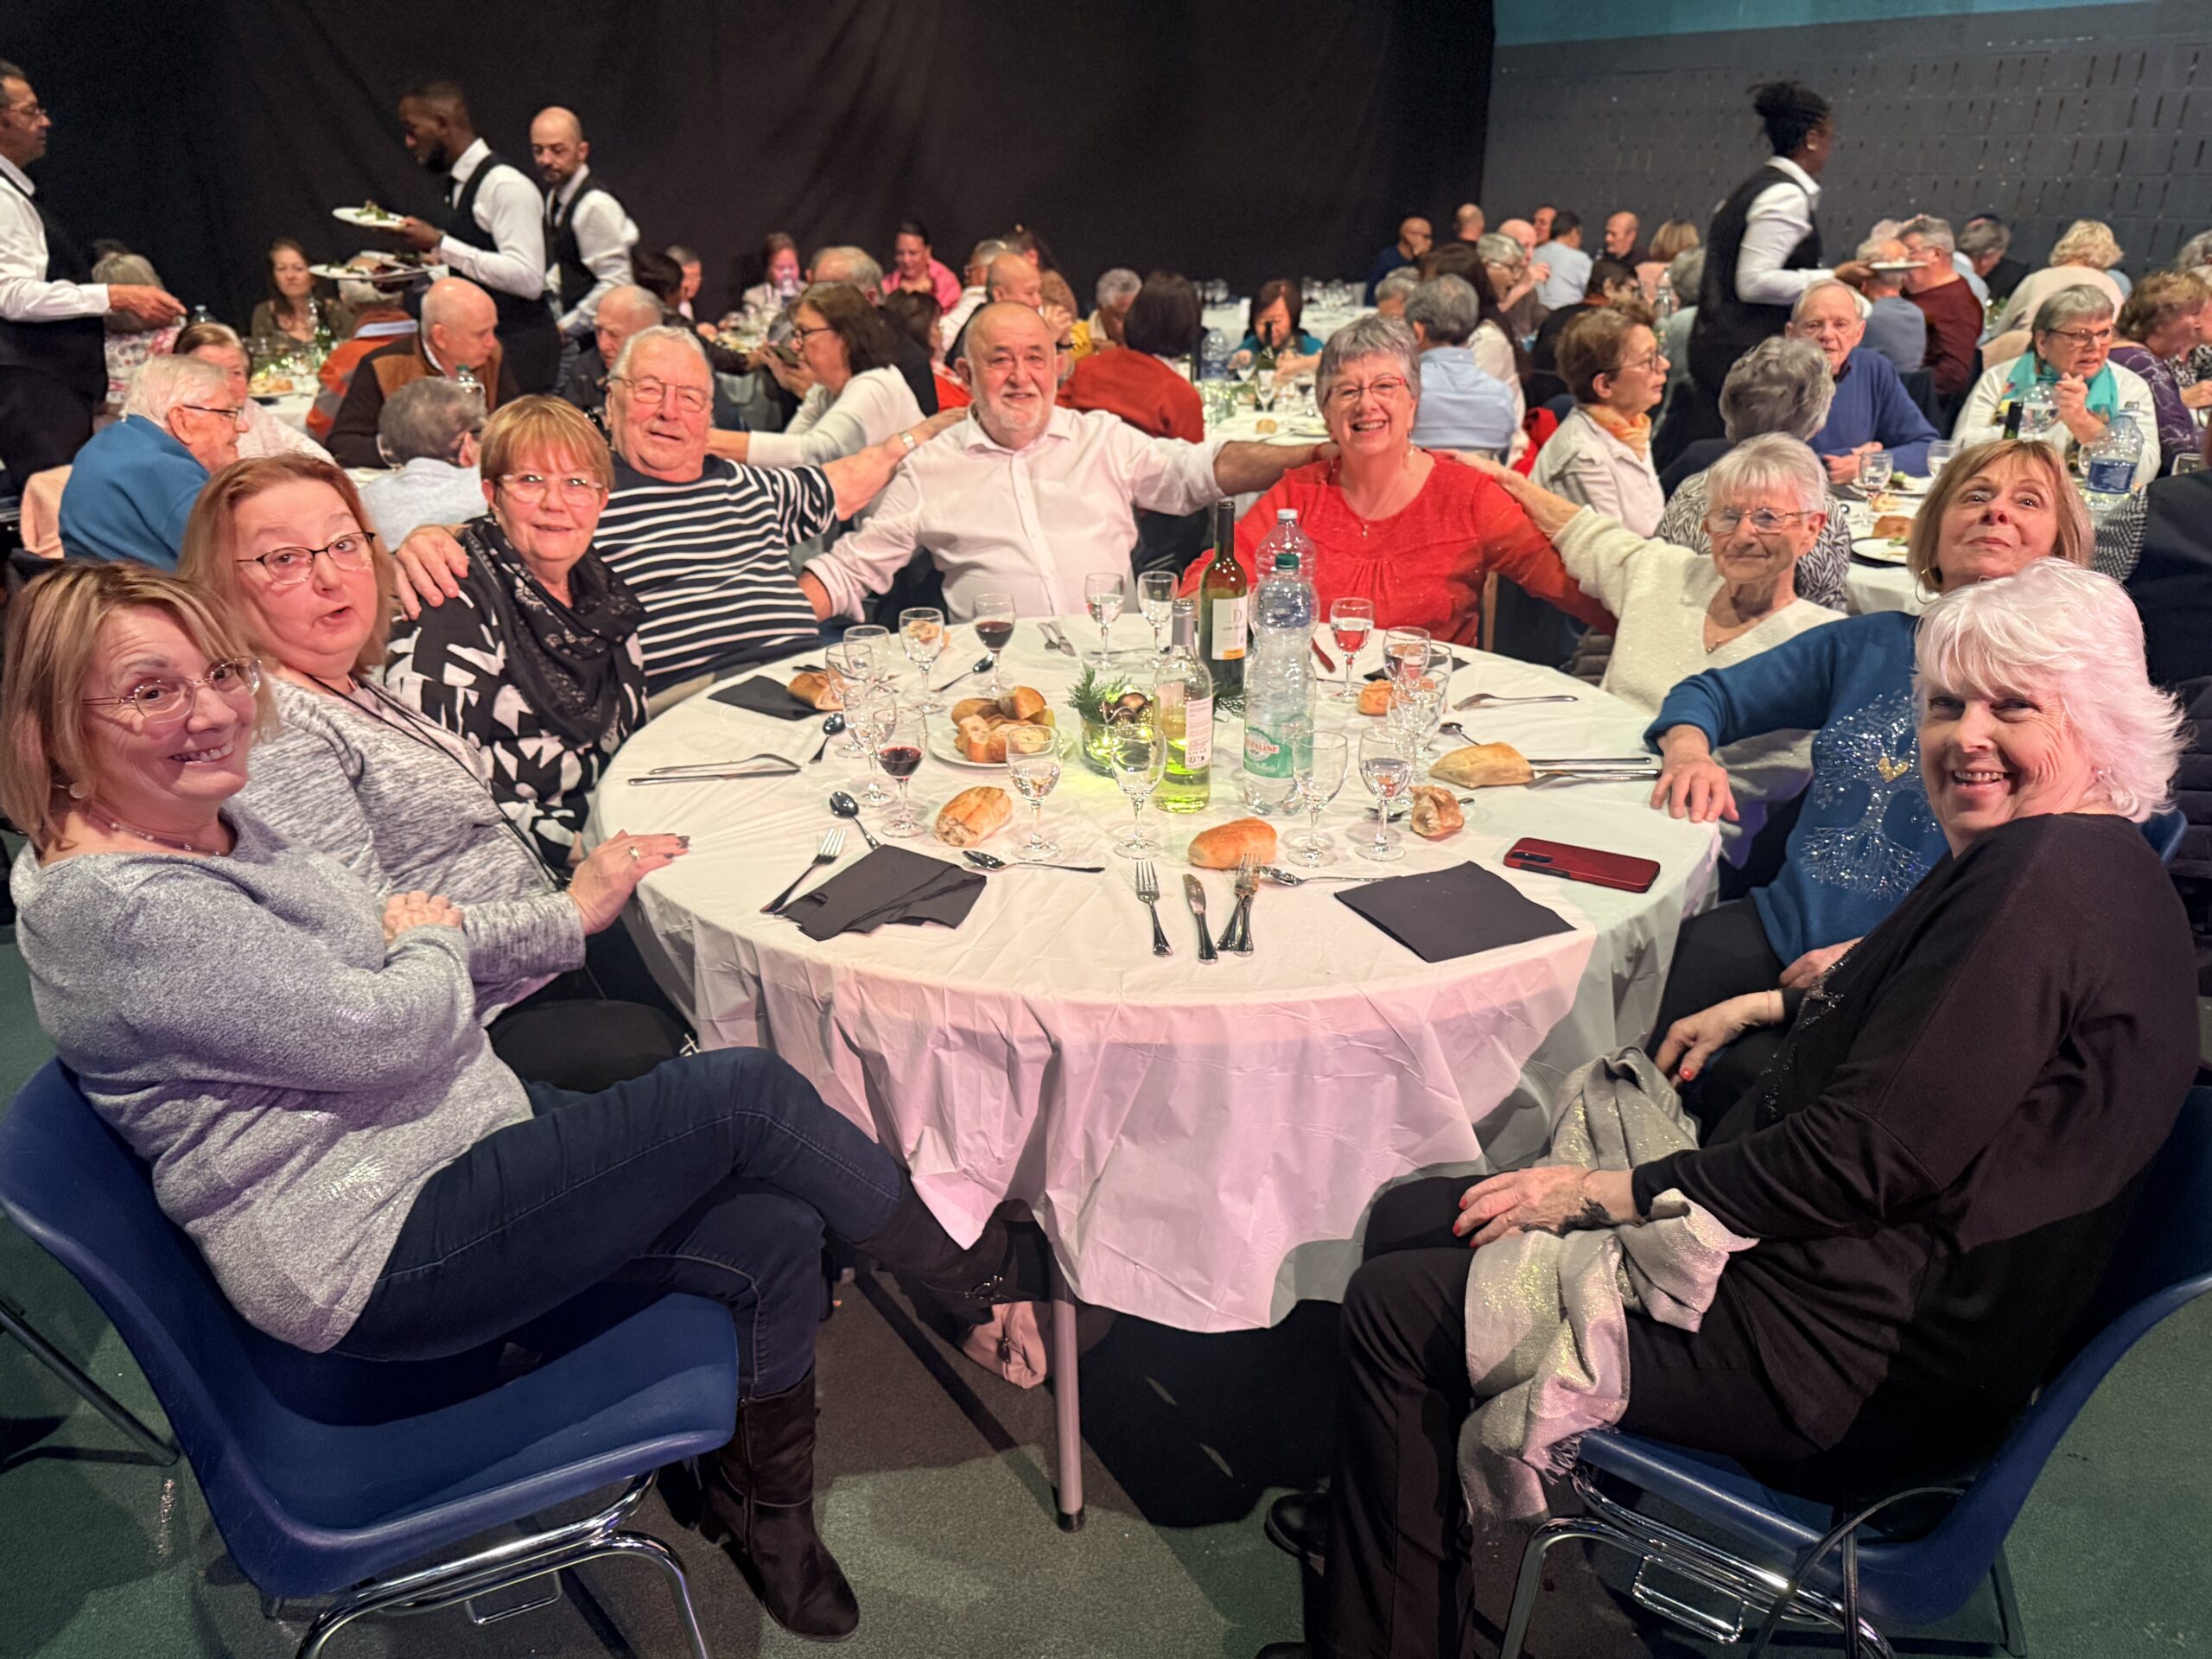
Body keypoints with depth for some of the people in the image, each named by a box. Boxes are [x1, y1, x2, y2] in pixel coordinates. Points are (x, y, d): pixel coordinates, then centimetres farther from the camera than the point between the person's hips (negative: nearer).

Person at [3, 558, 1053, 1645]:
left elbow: (364, 959, 21)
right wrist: (438, 943, 0)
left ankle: (758, 1511, 20)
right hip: (372, 1254, -9)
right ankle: (974, 1266, 10)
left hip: (443, 1147, 10)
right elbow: (380, 1035, -22)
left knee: (771, 1237, -4)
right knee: (746, 1095, -14)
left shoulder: (219, 824, 9)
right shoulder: (116, 909, -22)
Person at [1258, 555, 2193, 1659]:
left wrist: (1611, 1193, -18)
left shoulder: (2044, 878, -22)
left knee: (1394, 1312, -9)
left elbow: (1859, 1160, -25)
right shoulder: (2072, 863, 11)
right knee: (1406, 1218, 9)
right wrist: (1779, 1009, 22)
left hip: (1845, 1354, -11)